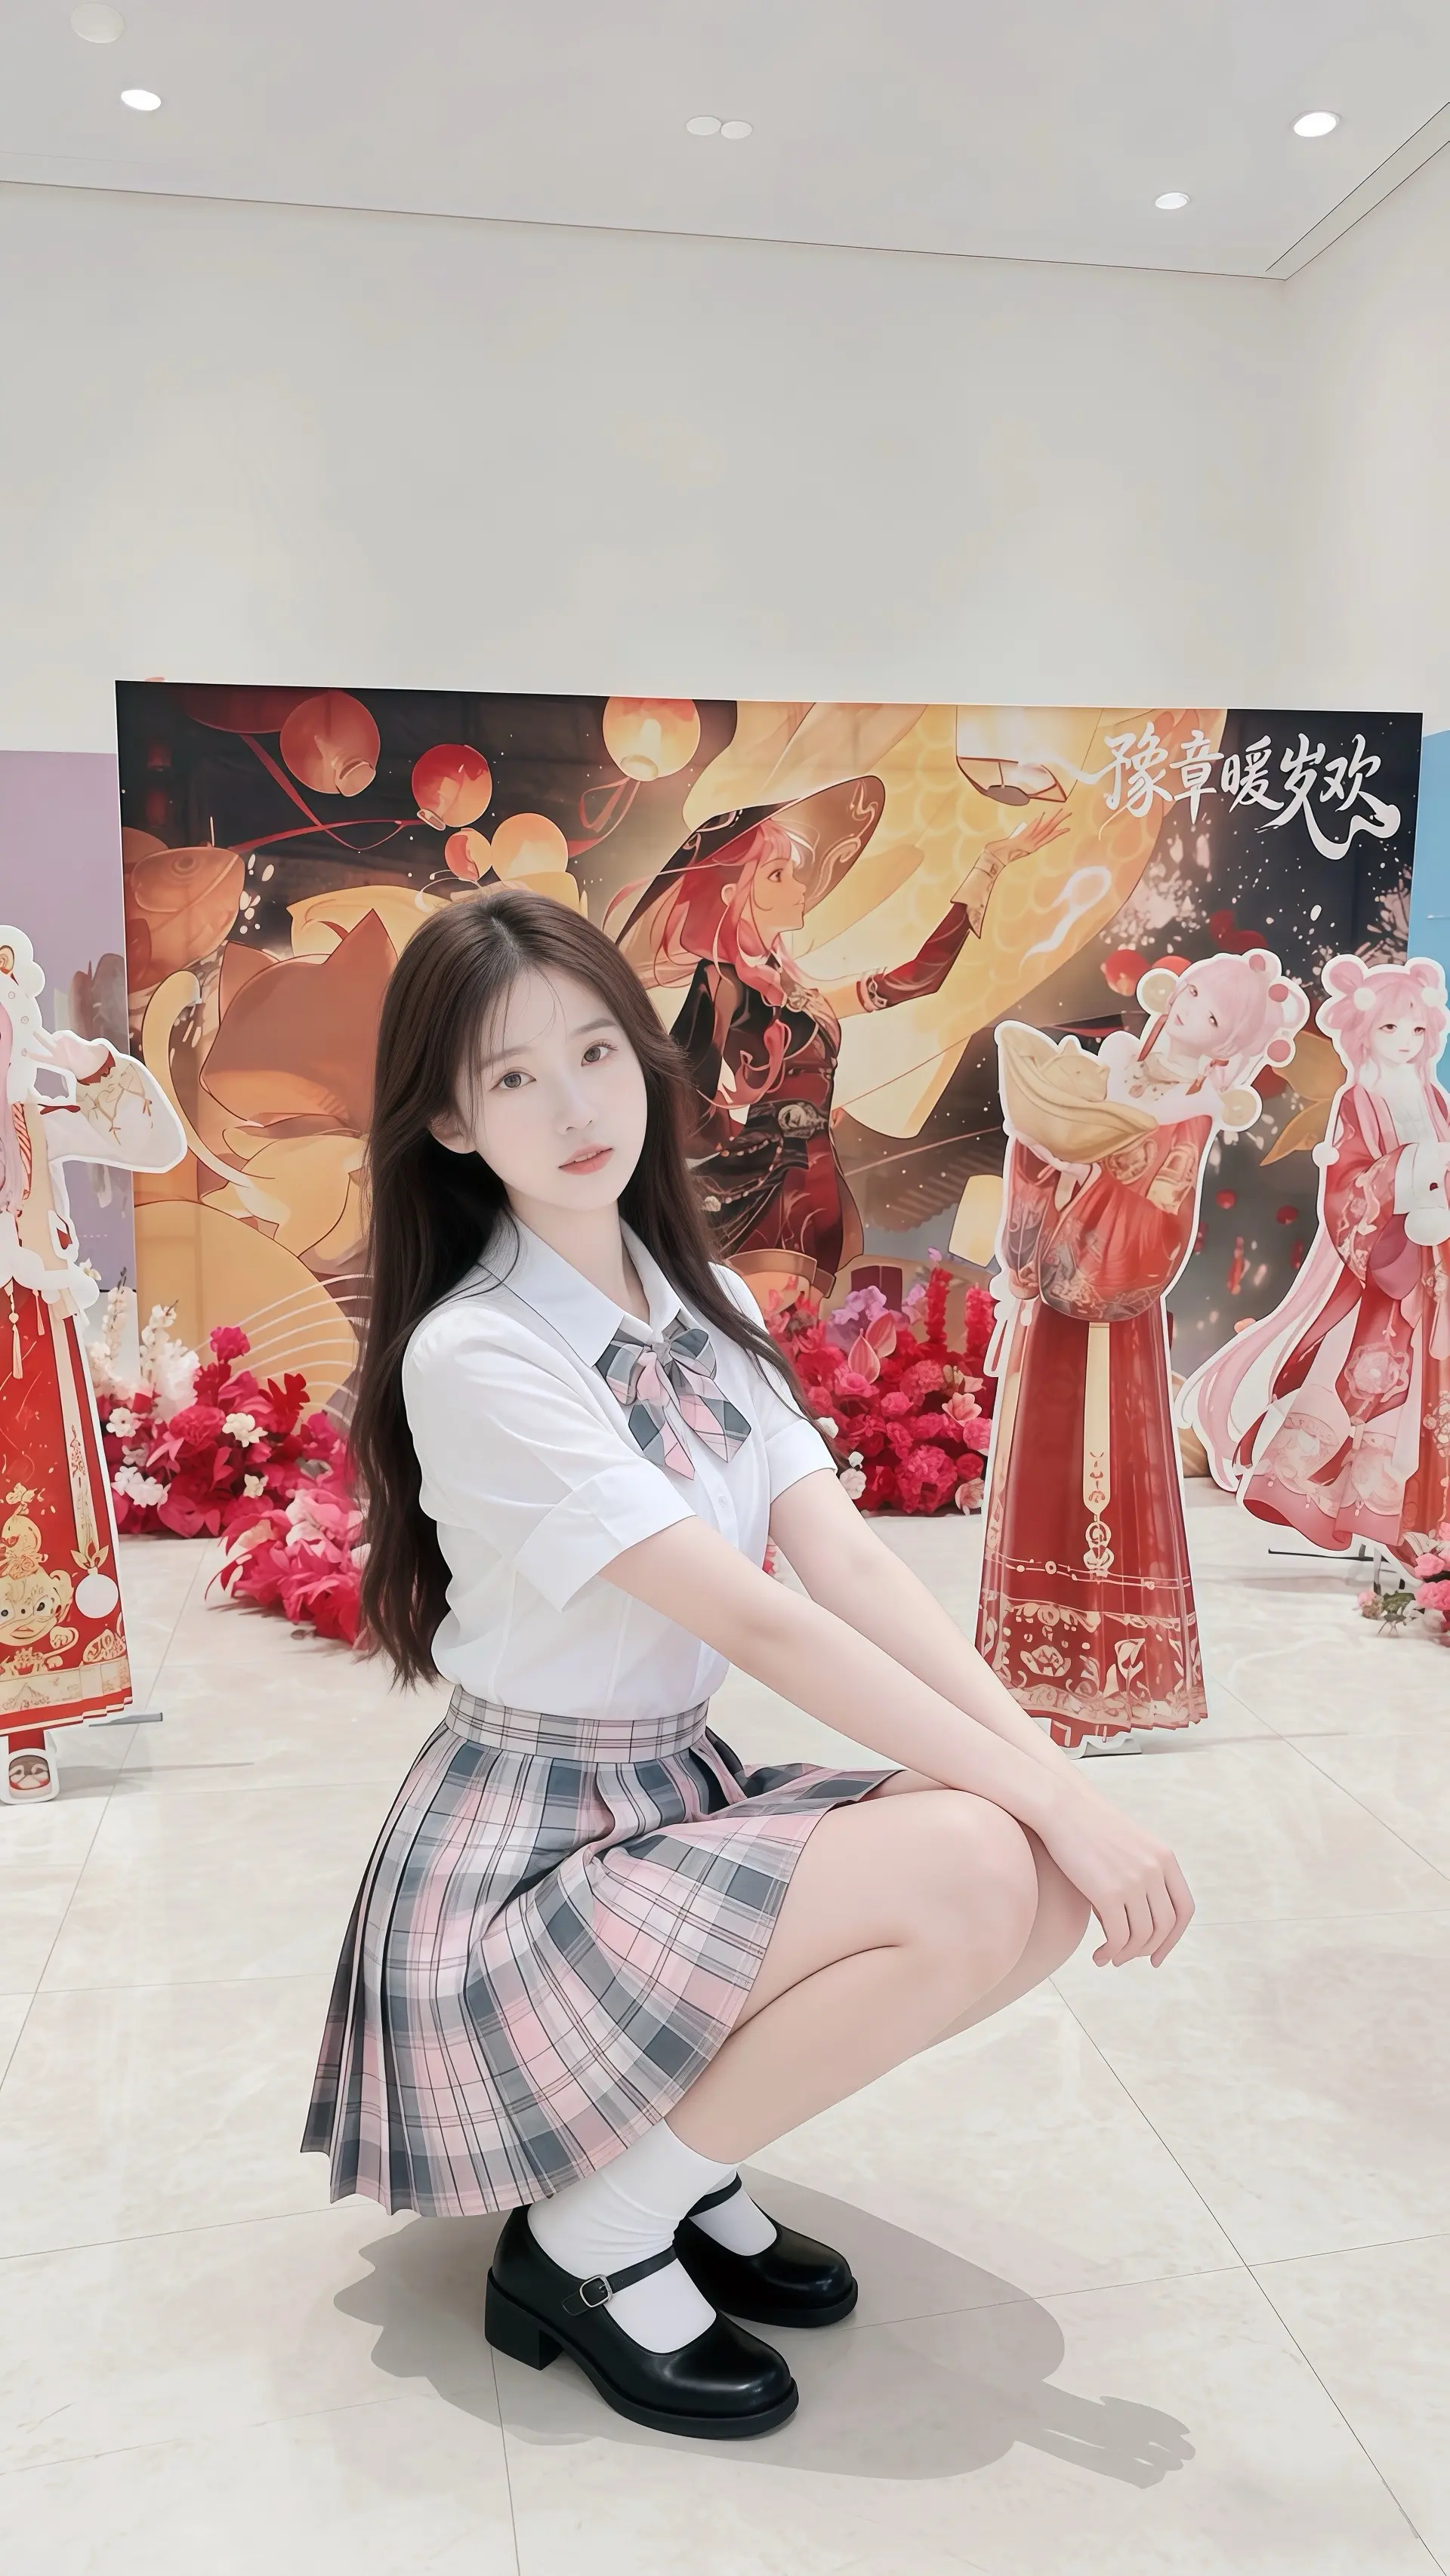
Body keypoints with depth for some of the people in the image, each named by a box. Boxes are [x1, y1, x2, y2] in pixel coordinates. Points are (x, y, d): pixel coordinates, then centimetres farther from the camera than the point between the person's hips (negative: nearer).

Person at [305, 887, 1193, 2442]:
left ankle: (683, 2161, 8)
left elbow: (852, 1568, -6)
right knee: (972, 1876, -24)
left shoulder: (705, 1308, 4)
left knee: (1050, 1887, -12)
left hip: (677, 1800, 7)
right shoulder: (474, 1355, -20)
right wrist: (1050, 1801, -23)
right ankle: (590, 2242, -4)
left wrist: (1055, 1776, -18)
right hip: (522, 1861, -7)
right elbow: (758, 1622, -24)